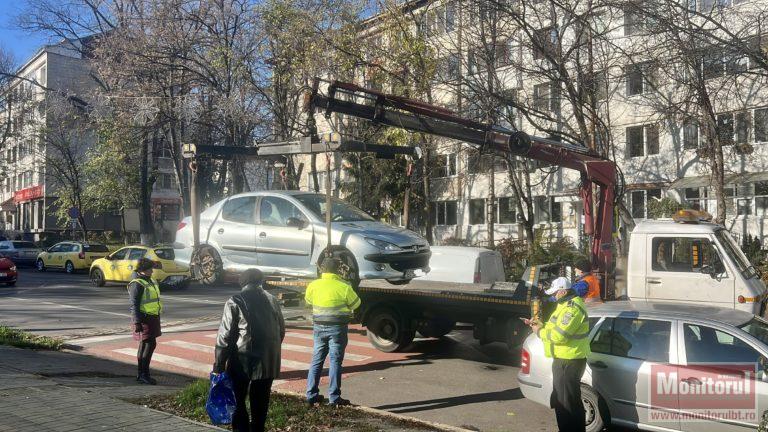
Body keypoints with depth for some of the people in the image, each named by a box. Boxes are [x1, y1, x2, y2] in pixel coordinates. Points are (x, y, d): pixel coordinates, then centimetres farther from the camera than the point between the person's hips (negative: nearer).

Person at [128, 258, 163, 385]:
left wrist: (156, 320, 27)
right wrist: (137, 322, -23)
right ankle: (144, 374, -6)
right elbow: (134, 304, -19)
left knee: (145, 344, 13)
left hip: (153, 317, 10)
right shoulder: (137, 284, -15)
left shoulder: (150, 281, 15)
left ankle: (141, 374, 19)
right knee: (150, 344, -11)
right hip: (144, 318, -10)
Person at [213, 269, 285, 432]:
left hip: (242, 360, -4)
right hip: (268, 361, 4)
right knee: (260, 402, 14)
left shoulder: (235, 302, -6)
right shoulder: (273, 300, 6)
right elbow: (281, 331, 11)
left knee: (237, 401, 8)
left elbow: (225, 335, -10)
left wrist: (219, 364, -5)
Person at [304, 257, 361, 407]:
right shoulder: (344, 287, -11)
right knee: (335, 361, 1)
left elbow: (308, 300, 16)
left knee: (316, 360, 13)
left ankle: (311, 395, 16)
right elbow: (356, 304, 3)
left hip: (319, 327, 4)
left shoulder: (314, 285, -2)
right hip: (337, 328, -3)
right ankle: (334, 398, 1)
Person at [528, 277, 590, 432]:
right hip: (564, 359, 11)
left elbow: (559, 335, -26)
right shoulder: (568, 304, 15)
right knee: (561, 399, 21)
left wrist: (540, 331, -12)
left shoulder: (573, 308, -21)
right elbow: (558, 327, 23)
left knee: (567, 402, -5)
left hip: (568, 362, -11)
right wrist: (541, 325, 9)